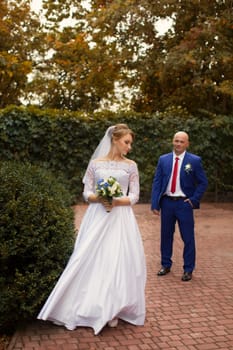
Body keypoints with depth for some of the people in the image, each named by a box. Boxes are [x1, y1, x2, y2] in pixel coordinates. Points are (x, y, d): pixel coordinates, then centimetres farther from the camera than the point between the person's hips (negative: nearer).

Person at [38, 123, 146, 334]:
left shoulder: (131, 166, 5)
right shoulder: (95, 164, 6)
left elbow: (134, 196, 2)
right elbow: (87, 193, 5)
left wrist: (117, 201, -15)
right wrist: (98, 198, -15)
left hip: (120, 219, 0)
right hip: (97, 218, 1)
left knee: (118, 261, -2)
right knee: (93, 260, -1)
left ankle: (113, 309, 10)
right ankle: (94, 307, 12)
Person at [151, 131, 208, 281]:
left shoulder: (195, 160, -2)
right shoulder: (163, 159, 4)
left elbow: (203, 182, 2)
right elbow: (156, 182, 3)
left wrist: (194, 200, -7)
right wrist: (155, 204, -4)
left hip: (184, 203, -2)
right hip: (166, 202, 3)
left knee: (188, 238, 2)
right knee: (166, 235, 12)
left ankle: (188, 270, 16)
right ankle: (166, 265, 28)